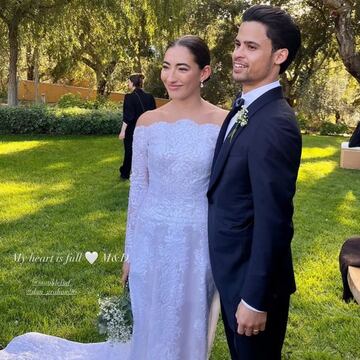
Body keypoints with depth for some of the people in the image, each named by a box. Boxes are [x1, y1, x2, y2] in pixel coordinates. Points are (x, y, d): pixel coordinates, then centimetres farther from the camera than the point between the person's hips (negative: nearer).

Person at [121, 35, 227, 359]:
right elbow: (137, 188, 3)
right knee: (151, 327, 18)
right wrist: (130, 250, 7)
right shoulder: (147, 122, -3)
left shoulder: (224, 123, -7)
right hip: (152, 240, 2)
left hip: (198, 242, -1)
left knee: (189, 330, 16)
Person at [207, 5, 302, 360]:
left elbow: (273, 221, -26)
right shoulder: (243, 108, 5)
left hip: (252, 274, -8)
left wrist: (255, 299, -20)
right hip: (232, 265, 9)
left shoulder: (275, 123, -26)